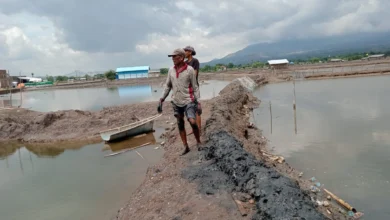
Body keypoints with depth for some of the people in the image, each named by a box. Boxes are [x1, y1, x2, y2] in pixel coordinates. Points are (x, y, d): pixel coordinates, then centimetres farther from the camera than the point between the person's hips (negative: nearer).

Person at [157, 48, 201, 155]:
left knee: (193, 122, -17)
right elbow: (168, 86, 11)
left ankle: (198, 142, 8)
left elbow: (195, 87, -5)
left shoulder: (190, 70, -8)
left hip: (188, 101, -5)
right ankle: (186, 147, 22)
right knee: (180, 125, 9)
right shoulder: (171, 70, 4)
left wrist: (198, 101, -10)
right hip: (176, 102, 5)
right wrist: (162, 99, 6)